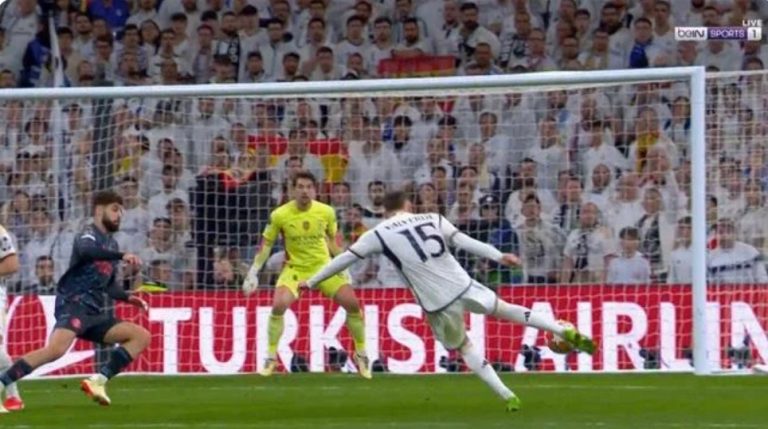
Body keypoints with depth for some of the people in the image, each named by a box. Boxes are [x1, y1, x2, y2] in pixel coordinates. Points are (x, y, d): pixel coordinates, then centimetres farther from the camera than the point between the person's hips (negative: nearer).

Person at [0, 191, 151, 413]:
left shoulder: (111, 243, 23)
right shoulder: (89, 234, -3)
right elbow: (85, 250, -30)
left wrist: (128, 297, 14)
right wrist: (121, 256, -36)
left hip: (94, 311, 9)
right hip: (74, 303, -9)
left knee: (141, 336, 4)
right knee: (57, 349, -33)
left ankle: (99, 380, -7)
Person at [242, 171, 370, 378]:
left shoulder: (327, 212, -8)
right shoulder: (280, 215, -13)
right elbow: (266, 245, -2)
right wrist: (253, 273, -5)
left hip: (323, 266, 2)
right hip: (295, 268, -2)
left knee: (353, 304, -10)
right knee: (278, 305, -25)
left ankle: (361, 355, 11)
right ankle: (271, 358, -7)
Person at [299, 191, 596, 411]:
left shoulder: (379, 234, 3)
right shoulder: (432, 219, 9)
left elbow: (346, 259, 9)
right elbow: (465, 242, 2)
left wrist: (313, 282, 18)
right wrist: (498, 256, 4)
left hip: (437, 303, -2)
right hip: (463, 286, 2)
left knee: (464, 348, 19)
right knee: (504, 309, 22)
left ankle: (508, 397, 12)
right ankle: (567, 332, 15)